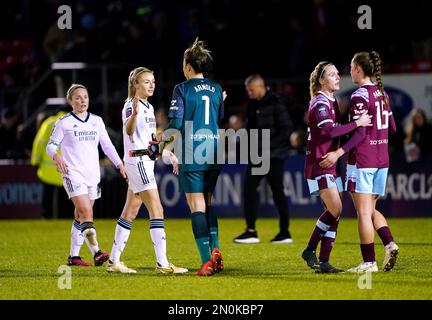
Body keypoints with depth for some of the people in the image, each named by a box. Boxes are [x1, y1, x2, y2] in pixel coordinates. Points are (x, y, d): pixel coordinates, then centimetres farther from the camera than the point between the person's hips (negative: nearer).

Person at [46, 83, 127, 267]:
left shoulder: (97, 121, 13)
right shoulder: (64, 122, 0)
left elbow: (107, 145, 16)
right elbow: (51, 145, 1)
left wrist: (120, 165, 7)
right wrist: (57, 157, -20)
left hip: (92, 174, 5)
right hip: (73, 174, -5)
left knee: (81, 216, 8)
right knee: (86, 212, -19)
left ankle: (74, 256, 15)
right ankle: (96, 253, -28)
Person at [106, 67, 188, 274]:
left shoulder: (149, 107, 17)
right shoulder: (131, 105, -12)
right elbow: (129, 131, -30)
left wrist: (168, 154, 28)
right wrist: (134, 114, -49)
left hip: (147, 162, 9)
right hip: (137, 161, -9)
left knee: (130, 213, 10)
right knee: (156, 210, -13)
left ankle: (114, 261, 14)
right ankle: (162, 263, -16)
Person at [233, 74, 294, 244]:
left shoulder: (275, 104, -12)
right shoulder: (254, 104, 11)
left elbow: (287, 129, -16)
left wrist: (267, 146, -20)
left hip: (274, 155, -8)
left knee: (277, 192, -3)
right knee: (249, 188, 3)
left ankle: (285, 233, 3)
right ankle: (251, 231, 8)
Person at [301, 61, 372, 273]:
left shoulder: (331, 102, 16)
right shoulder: (320, 103, -13)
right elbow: (330, 131, -27)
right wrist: (358, 123, -25)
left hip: (330, 164, 9)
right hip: (318, 164, -9)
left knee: (333, 212, 4)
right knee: (335, 209, -15)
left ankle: (323, 262, 5)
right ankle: (310, 251, -1)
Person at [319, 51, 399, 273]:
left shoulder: (359, 96, -13)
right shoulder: (382, 94, 10)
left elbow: (360, 132, -20)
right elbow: (392, 128, 16)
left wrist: (339, 153, -22)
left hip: (362, 161, -8)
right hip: (381, 160, 8)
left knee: (364, 212, -2)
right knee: (371, 209, 17)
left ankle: (369, 262, -2)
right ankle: (390, 244, -3)